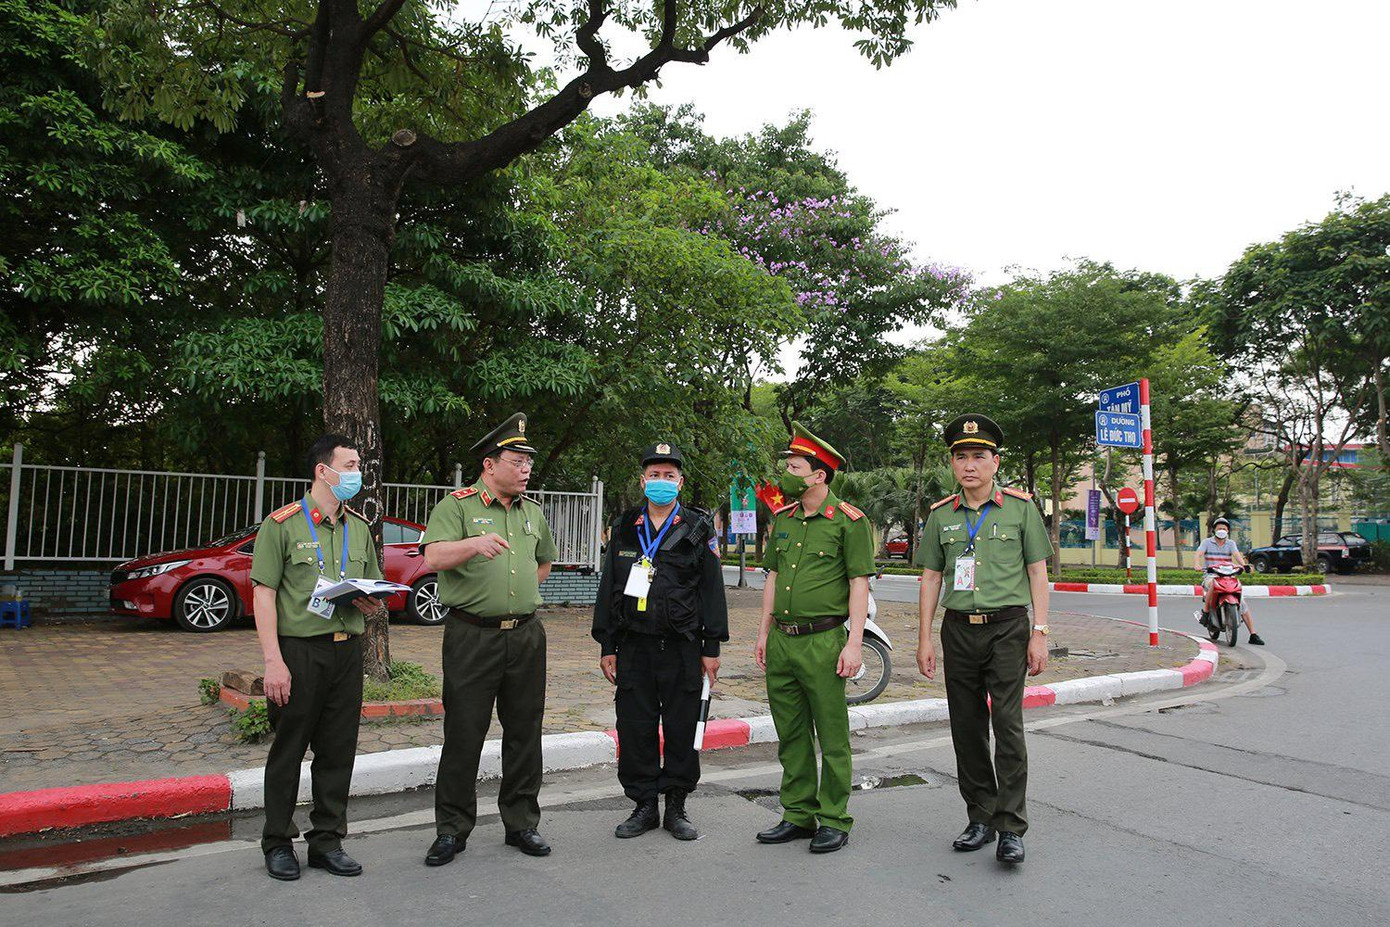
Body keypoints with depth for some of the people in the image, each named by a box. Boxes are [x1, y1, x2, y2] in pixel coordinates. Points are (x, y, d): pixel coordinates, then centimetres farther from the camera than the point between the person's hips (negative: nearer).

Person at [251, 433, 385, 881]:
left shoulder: (359, 528, 14)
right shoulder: (283, 524, -3)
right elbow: (263, 594, -8)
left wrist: (373, 605, -2)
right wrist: (273, 661, -15)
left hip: (347, 651, 5)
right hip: (298, 650, -5)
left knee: (338, 751, 8)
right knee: (288, 750, 5)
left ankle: (327, 840, 21)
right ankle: (278, 843, 20)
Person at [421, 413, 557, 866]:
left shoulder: (532, 511, 14)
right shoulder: (457, 506, -3)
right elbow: (433, 558, -18)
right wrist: (474, 544, -35)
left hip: (526, 636, 5)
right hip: (472, 636, -5)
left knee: (524, 732, 10)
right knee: (463, 734, 1)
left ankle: (521, 824, 23)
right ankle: (452, 830, 16)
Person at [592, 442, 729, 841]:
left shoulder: (699, 528, 2)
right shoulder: (624, 528, 9)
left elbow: (712, 590, 2)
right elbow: (608, 589, 10)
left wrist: (711, 647, -2)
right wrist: (606, 645, 6)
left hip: (682, 647, -2)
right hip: (633, 647, 2)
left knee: (682, 731, 5)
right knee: (635, 729, 6)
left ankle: (676, 807, 20)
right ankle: (644, 806, 21)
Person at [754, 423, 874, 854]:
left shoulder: (849, 521, -7)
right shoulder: (782, 518, 12)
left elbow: (859, 584, -8)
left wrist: (855, 642, -14)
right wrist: (764, 633, 15)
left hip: (823, 642, -6)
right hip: (781, 642, 7)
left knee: (832, 738, 4)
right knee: (791, 737, 14)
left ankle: (834, 821, 16)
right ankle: (798, 815, 26)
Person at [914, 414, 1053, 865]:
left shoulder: (1020, 507, 1)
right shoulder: (940, 516, 8)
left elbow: (1038, 574, 2)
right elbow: (931, 578, 10)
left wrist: (1039, 634, -5)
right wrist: (924, 638, 5)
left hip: (1007, 627, -3)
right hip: (958, 629, 3)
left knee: (1007, 725, -8)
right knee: (967, 728, 8)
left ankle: (1011, 828, 0)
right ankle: (980, 818, 21)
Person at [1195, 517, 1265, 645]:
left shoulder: (1231, 543, 10)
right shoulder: (1207, 542, 5)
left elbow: (1237, 554, -9)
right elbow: (1199, 553, -11)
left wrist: (1244, 565, -31)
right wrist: (1198, 565, -33)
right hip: (1210, 575, -3)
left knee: (1242, 602, -7)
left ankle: (1253, 635, -4)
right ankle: (1205, 611, -21)